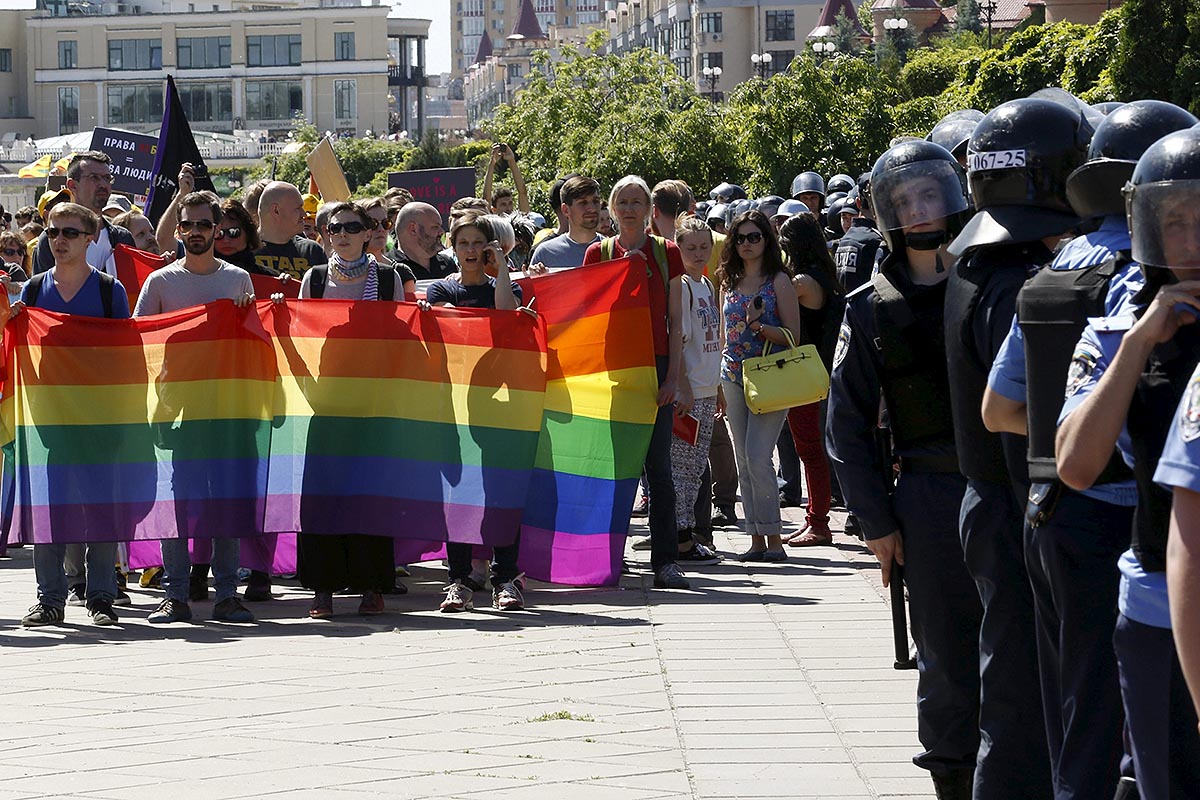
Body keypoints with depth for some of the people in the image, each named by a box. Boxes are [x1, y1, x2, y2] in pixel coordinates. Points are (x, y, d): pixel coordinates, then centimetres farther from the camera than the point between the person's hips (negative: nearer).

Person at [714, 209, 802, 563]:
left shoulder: (778, 281, -1)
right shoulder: (729, 283, 15)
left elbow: (793, 336, -4)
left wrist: (760, 327, -20)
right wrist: (718, 382, 16)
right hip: (733, 377, 6)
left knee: (758, 459, -14)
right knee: (744, 464, 4)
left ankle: (774, 539, -8)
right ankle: (757, 539, 8)